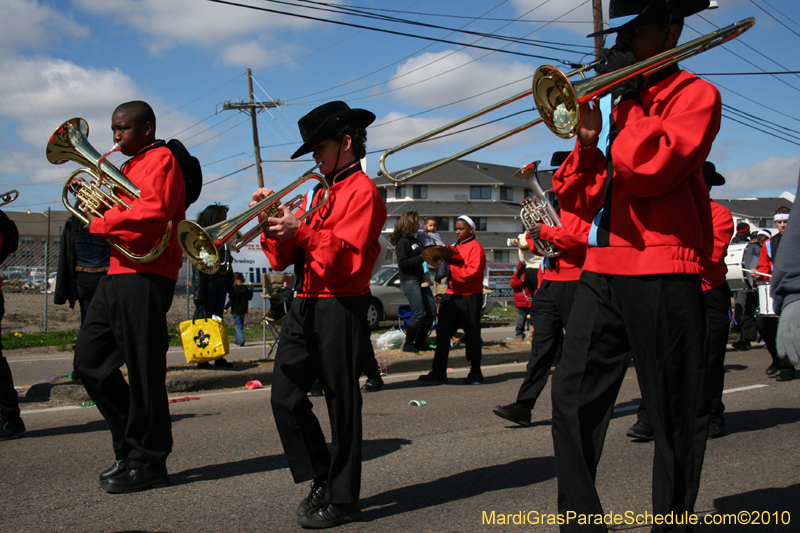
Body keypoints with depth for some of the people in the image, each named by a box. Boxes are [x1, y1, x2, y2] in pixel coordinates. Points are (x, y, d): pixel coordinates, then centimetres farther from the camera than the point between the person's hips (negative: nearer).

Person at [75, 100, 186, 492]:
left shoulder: (161, 158, -5)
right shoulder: (132, 166, 26)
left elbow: (153, 211, -21)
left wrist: (100, 223, -11)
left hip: (145, 275, -10)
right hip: (118, 273, 10)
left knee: (142, 369, -6)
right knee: (91, 360, 10)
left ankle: (148, 463, 2)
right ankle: (129, 446, 18)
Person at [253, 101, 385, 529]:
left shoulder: (362, 190, -3)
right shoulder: (320, 192, 20)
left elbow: (347, 256, -17)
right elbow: (285, 258, 15)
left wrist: (301, 231, -20)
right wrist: (275, 221, -1)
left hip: (341, 311, -8)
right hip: (304, 306, 8)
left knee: (342, 405, -1)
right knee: (285, 397, 4)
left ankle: (342, 500, 10)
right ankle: (322, 479, 20)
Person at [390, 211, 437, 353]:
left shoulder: (415, 240, 19)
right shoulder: (403, 242, -9)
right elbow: (403, 263, -17)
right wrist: (422, 257, -19)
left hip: (421, 280, 9)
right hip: (409, 281, -9)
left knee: (432, 312, 4)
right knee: (419, 313, -14)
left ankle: (420, 342, 15)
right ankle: (408, 344, -2)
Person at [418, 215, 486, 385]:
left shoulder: (475, 247, -6)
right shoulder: (455, 247, 19)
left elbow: (472, 271, -17)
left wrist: (450, 269, -18)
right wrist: (441, 264, 0)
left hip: (469, 296, -7)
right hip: (451, 295, 8)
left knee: (472, 335, 2)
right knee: (442, 333, 2)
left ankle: (475, 373, 12)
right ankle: (438, 372, 4)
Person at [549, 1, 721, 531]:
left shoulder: (695, 94, 1)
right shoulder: (615, 99, 18)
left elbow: (650, 170, -17)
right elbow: (579, 198, 15)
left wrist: (627, 101, -6)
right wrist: (588, 138, -1)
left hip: (662, 274, -6)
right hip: (601, 269, 6)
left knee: (676, 415, 2)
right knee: (573, 397, 3)